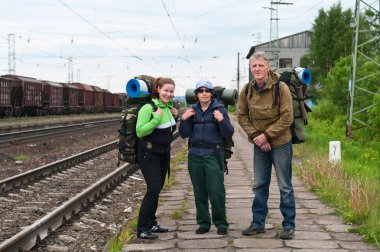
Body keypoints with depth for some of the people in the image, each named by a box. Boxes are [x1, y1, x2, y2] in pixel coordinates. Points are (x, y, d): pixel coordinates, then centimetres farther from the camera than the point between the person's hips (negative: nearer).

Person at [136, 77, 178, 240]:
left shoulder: (169, 107, 5)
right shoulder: (148, 108, -18)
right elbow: (139, 132, -23)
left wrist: (175, 117, 1)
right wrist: (156, 118, -28)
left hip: (164, 153, 8)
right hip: (150, 154, -8)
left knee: (157, 188, 12)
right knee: (153, 189, -13)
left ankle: (151, 224, 22)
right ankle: (142, 229, -7)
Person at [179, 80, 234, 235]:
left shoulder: (220, 110, 0)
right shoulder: (192, 111, 10)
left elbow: (228, 134, -4)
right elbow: (184, 134, 8)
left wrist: (221, 120, -20)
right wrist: (184, 119, -7)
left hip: (213, 154, -4)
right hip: (195, 154, 4)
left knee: (216, 191, -8)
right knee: (199, 192, 8)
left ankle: (220, 223, 5)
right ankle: (203, 223, 18)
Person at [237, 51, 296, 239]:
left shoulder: (281, 88, -15)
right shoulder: (247, 90, -2)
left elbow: (287, 118, -16)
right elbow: (242, 116, 5)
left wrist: (266, 135, -18)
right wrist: (255, 136, -8)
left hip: (280, 143, -4)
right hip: (259, 145, 4)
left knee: (285, 186, 3)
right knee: (259, 185, 13)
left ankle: (288, 225, 13)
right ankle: (258, 223, 23)